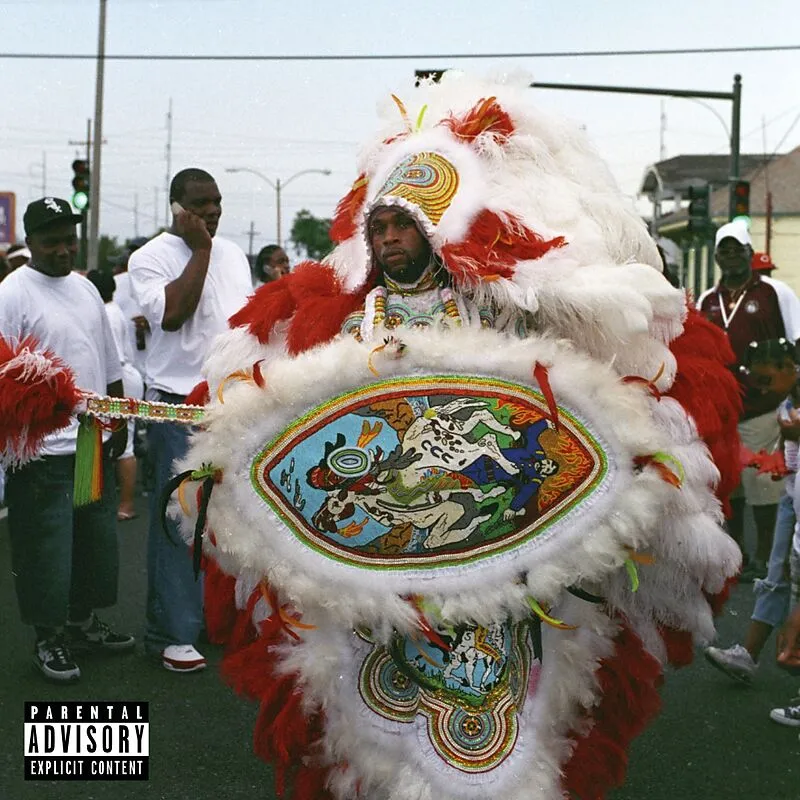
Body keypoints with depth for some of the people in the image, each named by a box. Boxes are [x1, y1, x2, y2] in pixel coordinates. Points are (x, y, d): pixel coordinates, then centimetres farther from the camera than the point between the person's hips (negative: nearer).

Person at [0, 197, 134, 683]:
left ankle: (84, 623, 32)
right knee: (46, 551, 1)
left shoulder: (85, 289, 13)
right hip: (44, 452, -7)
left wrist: (119, 422, 18)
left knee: (98, 542, 16)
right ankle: (49, 639, 16)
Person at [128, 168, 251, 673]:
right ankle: (171, 633, 6)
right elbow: (172, 314, -23)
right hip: (181, 407, -6)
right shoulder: (151, 257, -6)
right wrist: (199, 249, -15)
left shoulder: (234, 254, 13)